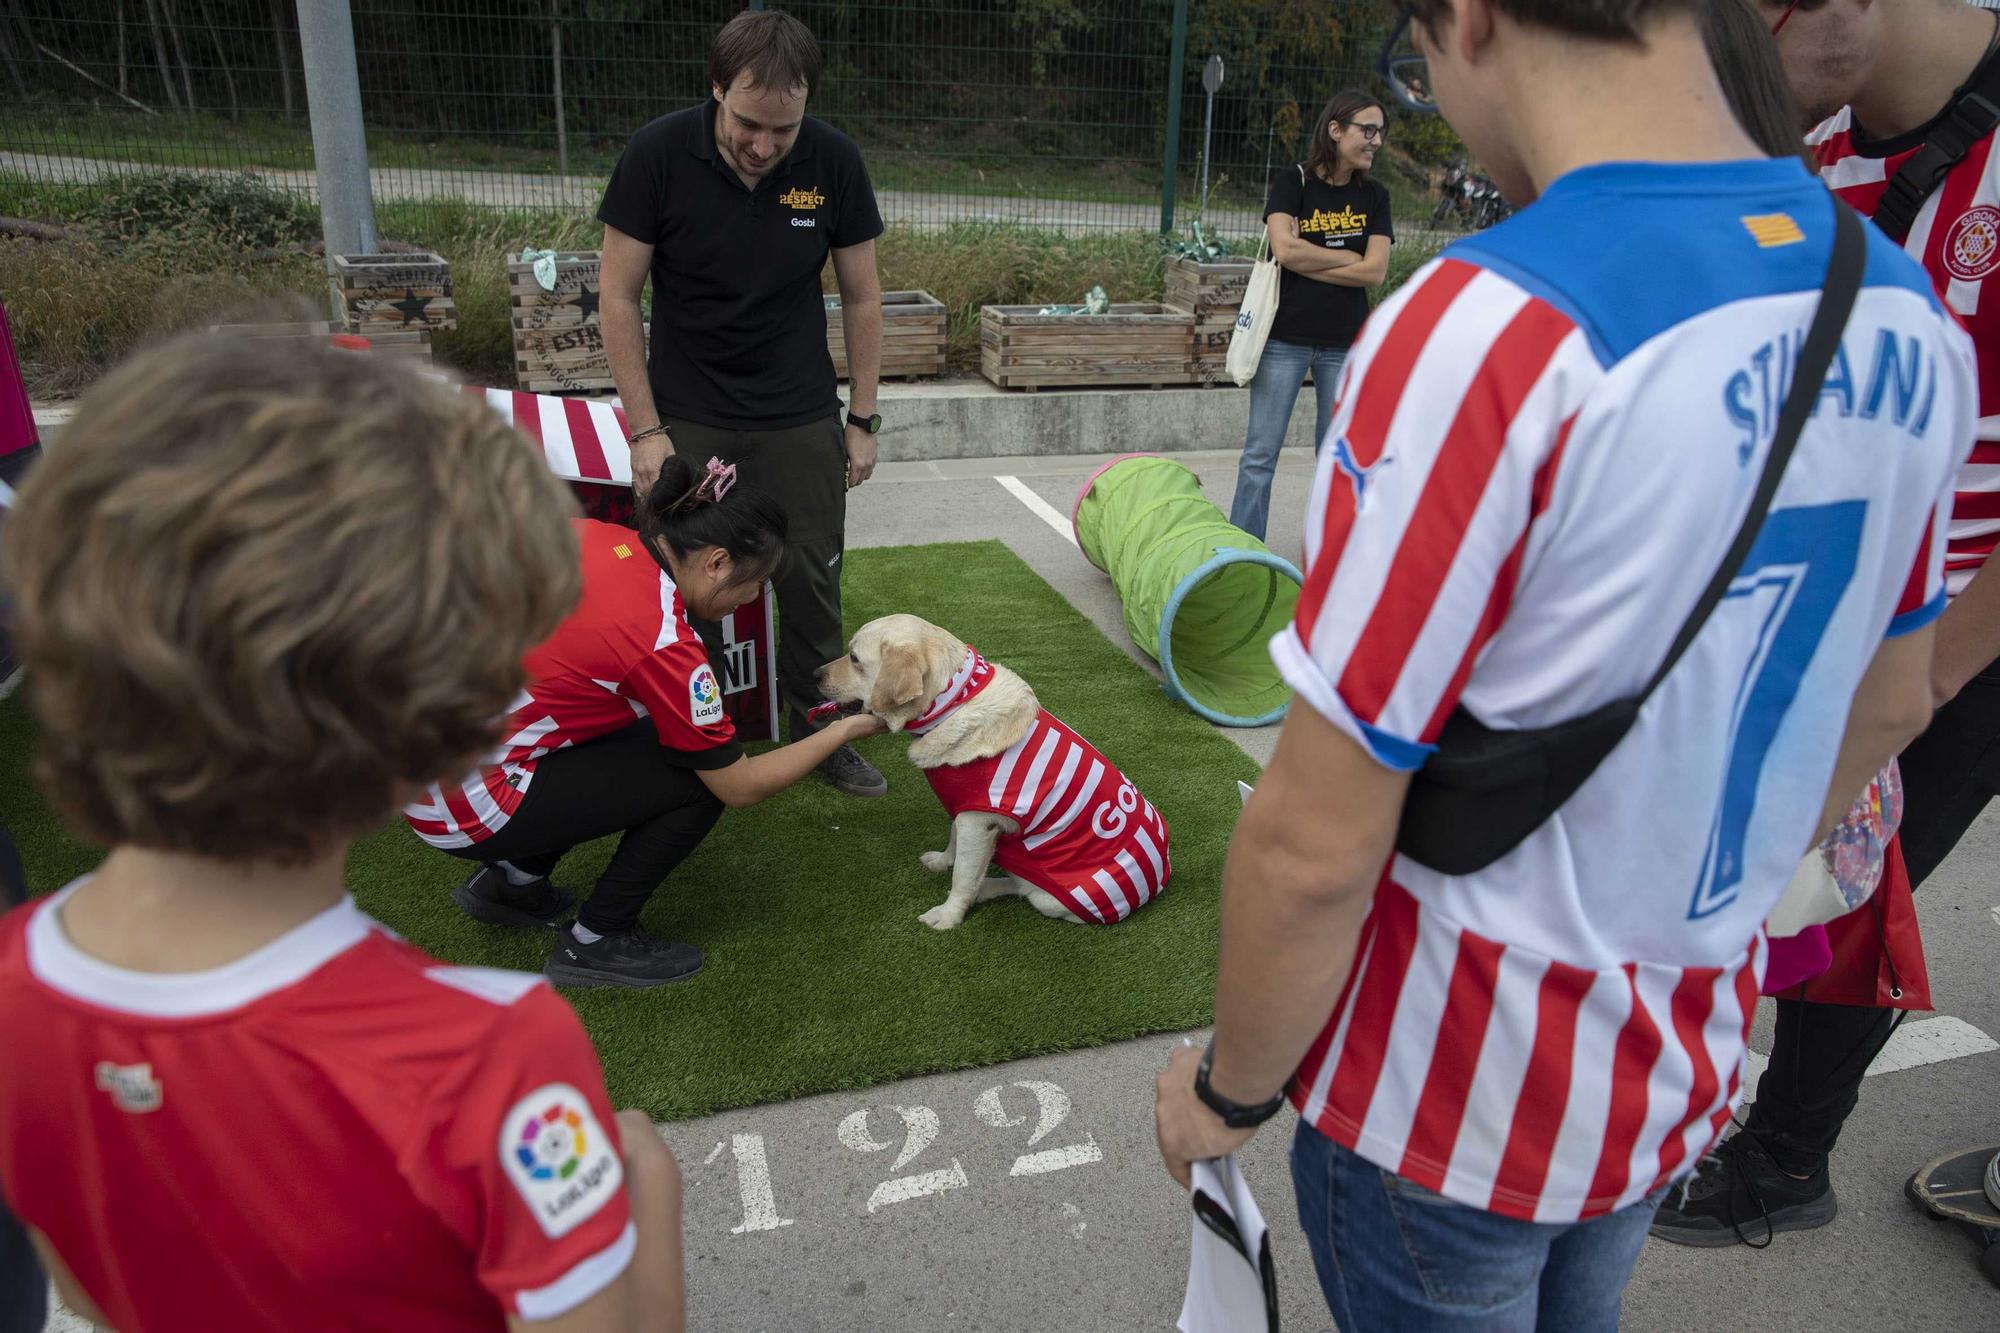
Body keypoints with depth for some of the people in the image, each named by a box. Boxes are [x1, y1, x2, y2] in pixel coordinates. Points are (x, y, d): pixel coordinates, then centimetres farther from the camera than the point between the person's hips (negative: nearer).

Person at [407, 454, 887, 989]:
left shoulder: (592, 535, -4)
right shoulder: (665, 642, -23)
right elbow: (740, 787, -12)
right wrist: (846, 730, -1)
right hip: (465, 809, -8)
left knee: (652, 733, 18)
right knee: (701, 776, -5)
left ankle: (514, 880, 25)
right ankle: (594, 944, 8)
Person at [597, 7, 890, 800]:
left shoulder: (833, 162, -10)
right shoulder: (658, 155, -15)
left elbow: (861, 297, 1)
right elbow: (619, 298, -9)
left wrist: (862, 418, 2)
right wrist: (645, 431, -11)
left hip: (801, 420, 1)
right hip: (687, 417, -1)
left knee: (813, 585, 6)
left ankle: (817, 729, 24)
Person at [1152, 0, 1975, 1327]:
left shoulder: (1483, 331, -30)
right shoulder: (1910, 320, -6)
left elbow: (1316, 846, -26)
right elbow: (1889, 707, 8)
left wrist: (1229, 1089, -8)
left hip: (1454, 1092, -6)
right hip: (1691, 1062, 6)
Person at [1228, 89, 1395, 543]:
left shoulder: (1374, 196, 8)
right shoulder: (1292, 181, -2)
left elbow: (1375, 272, -4)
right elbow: (1285, 249, -18)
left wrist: (1308, 262, -10)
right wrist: (1348, 258, -6)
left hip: (1345, 344, 4)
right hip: (1285, 338, -3)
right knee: (1261, 454, 0)